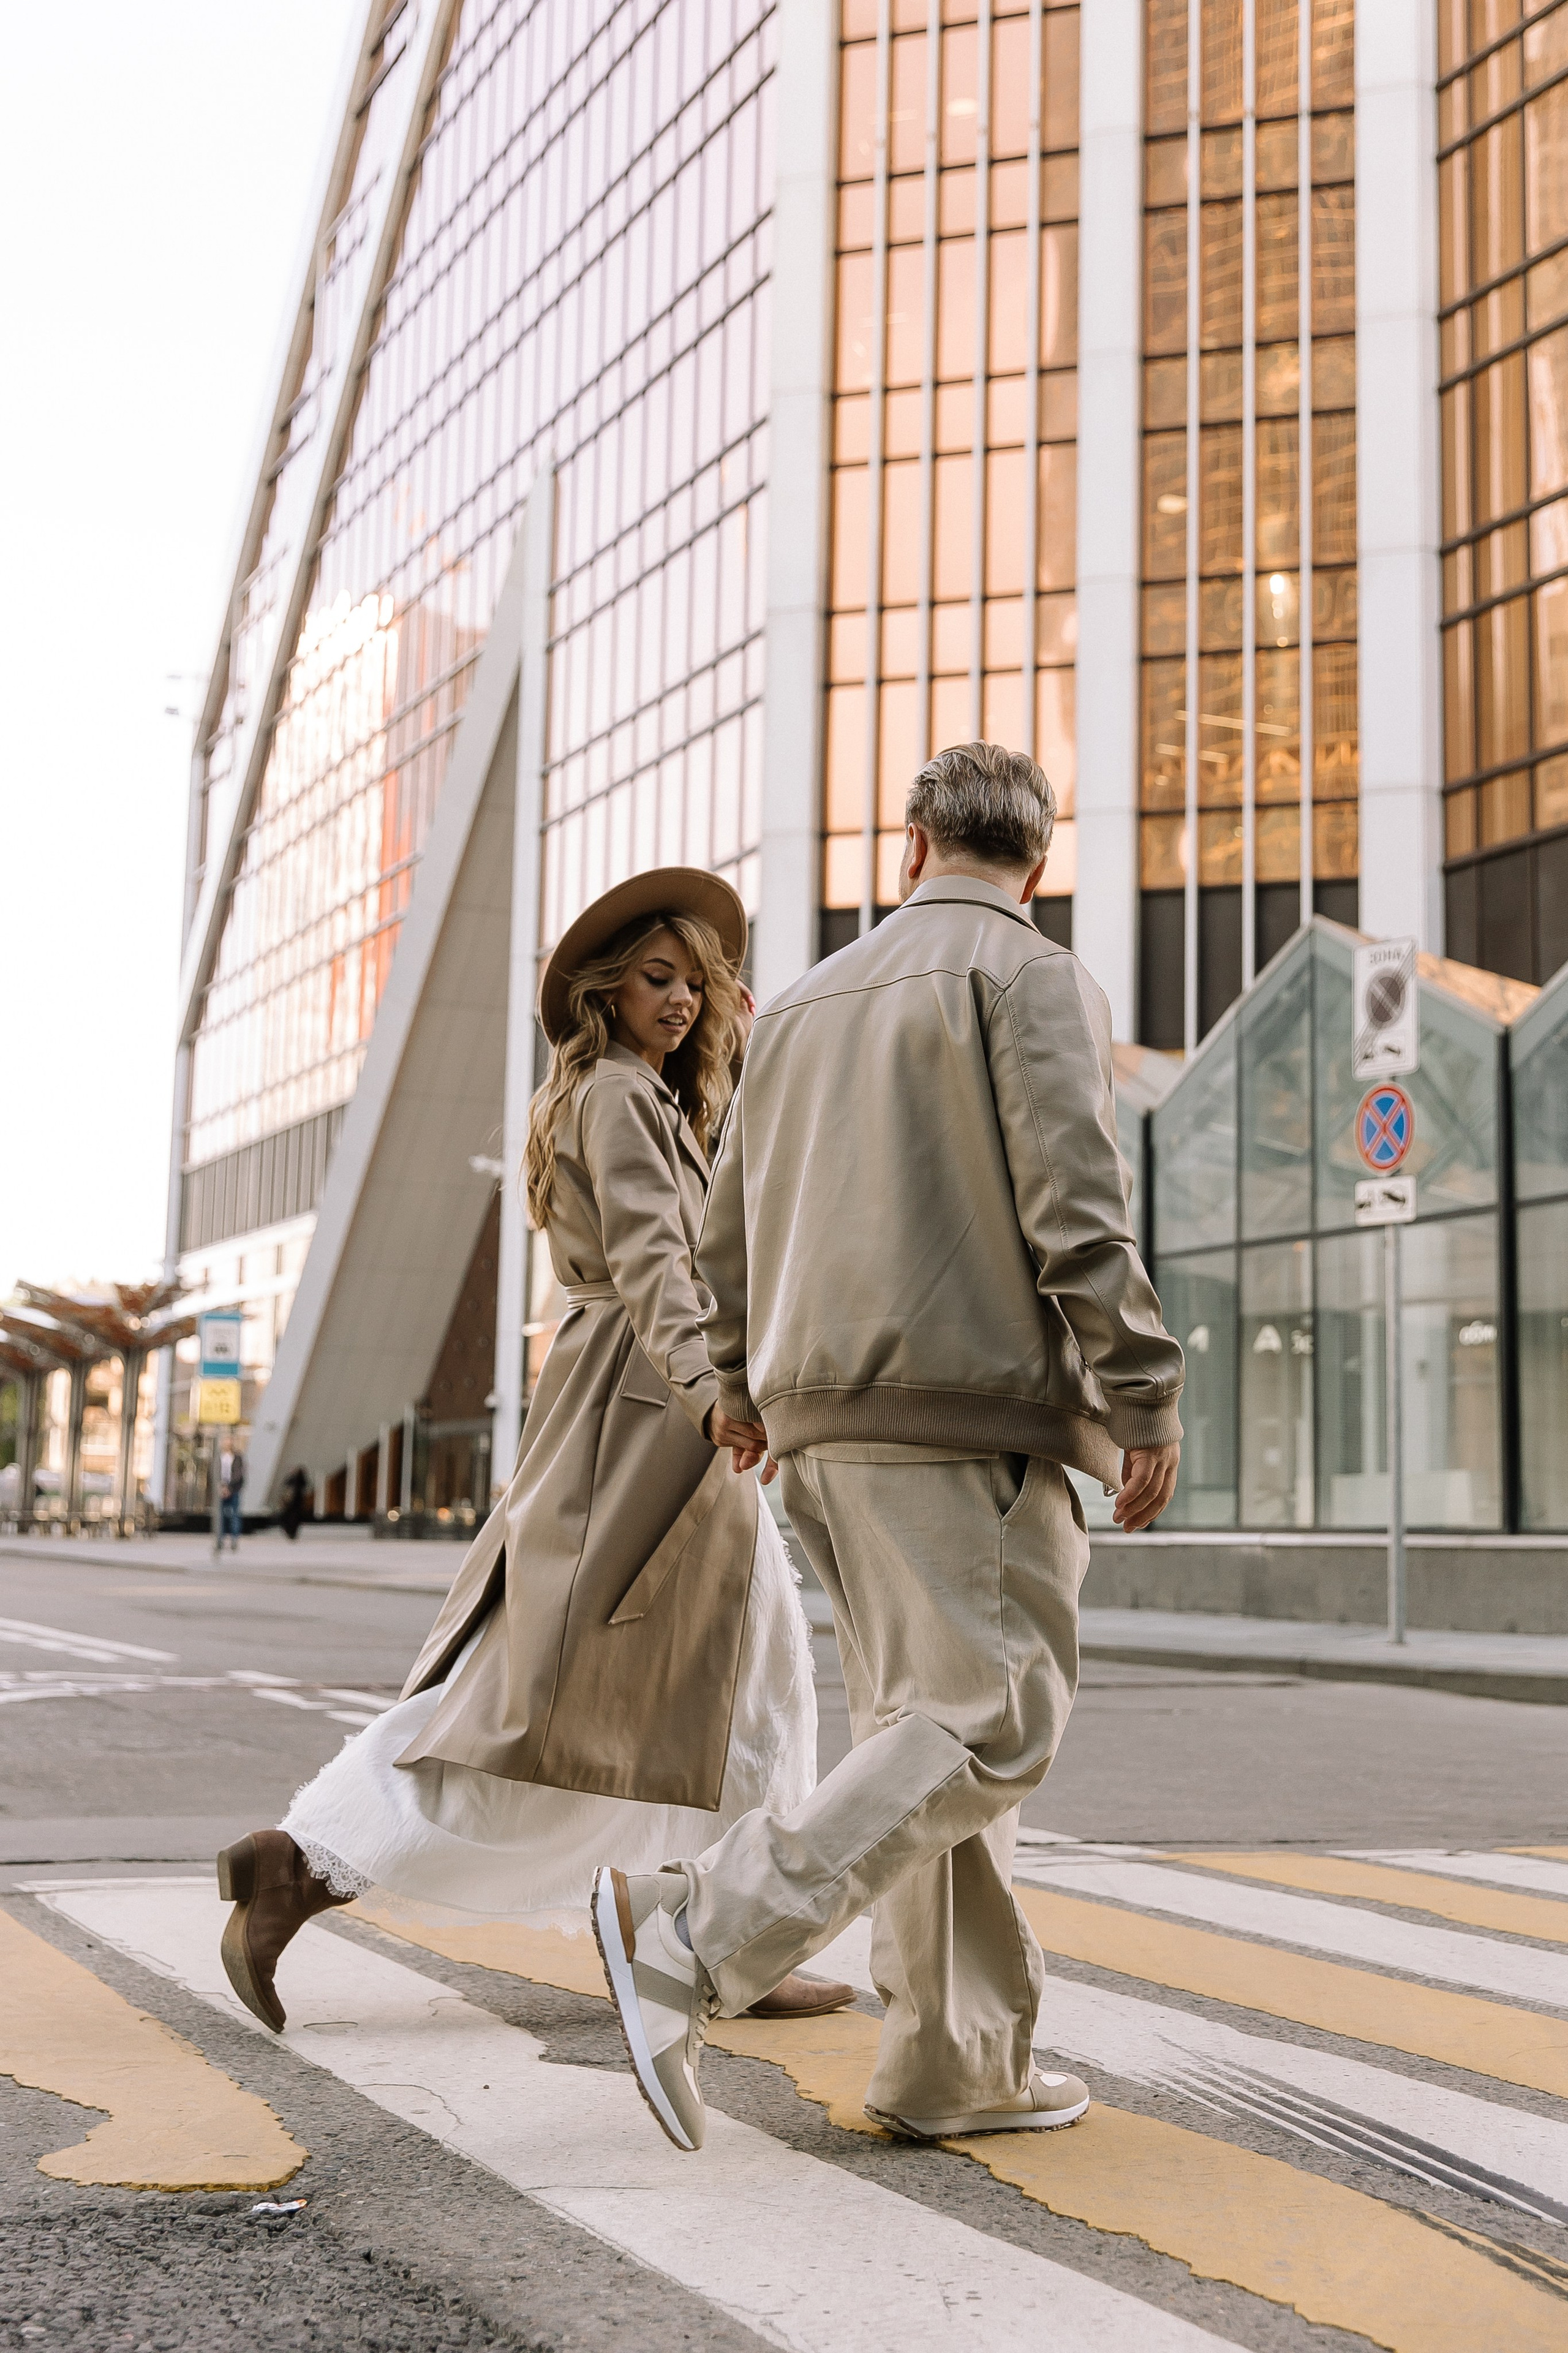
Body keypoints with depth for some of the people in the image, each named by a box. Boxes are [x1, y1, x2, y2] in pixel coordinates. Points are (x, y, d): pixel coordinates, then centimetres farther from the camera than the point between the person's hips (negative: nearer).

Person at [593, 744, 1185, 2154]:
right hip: (965, 1405, -8)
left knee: (930, 1726, 12)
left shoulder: (809, 1002, 20)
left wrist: (742, 1385, 36)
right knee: (989, 1729, -8)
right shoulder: (1032, 981, -2)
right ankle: (695, 1937, -19)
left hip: (825, 1409, 8)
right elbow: (1076, 1212, -13)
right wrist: (1145, 1403, -7)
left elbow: (732, 1223, 23)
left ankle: (958, 2064, 12)